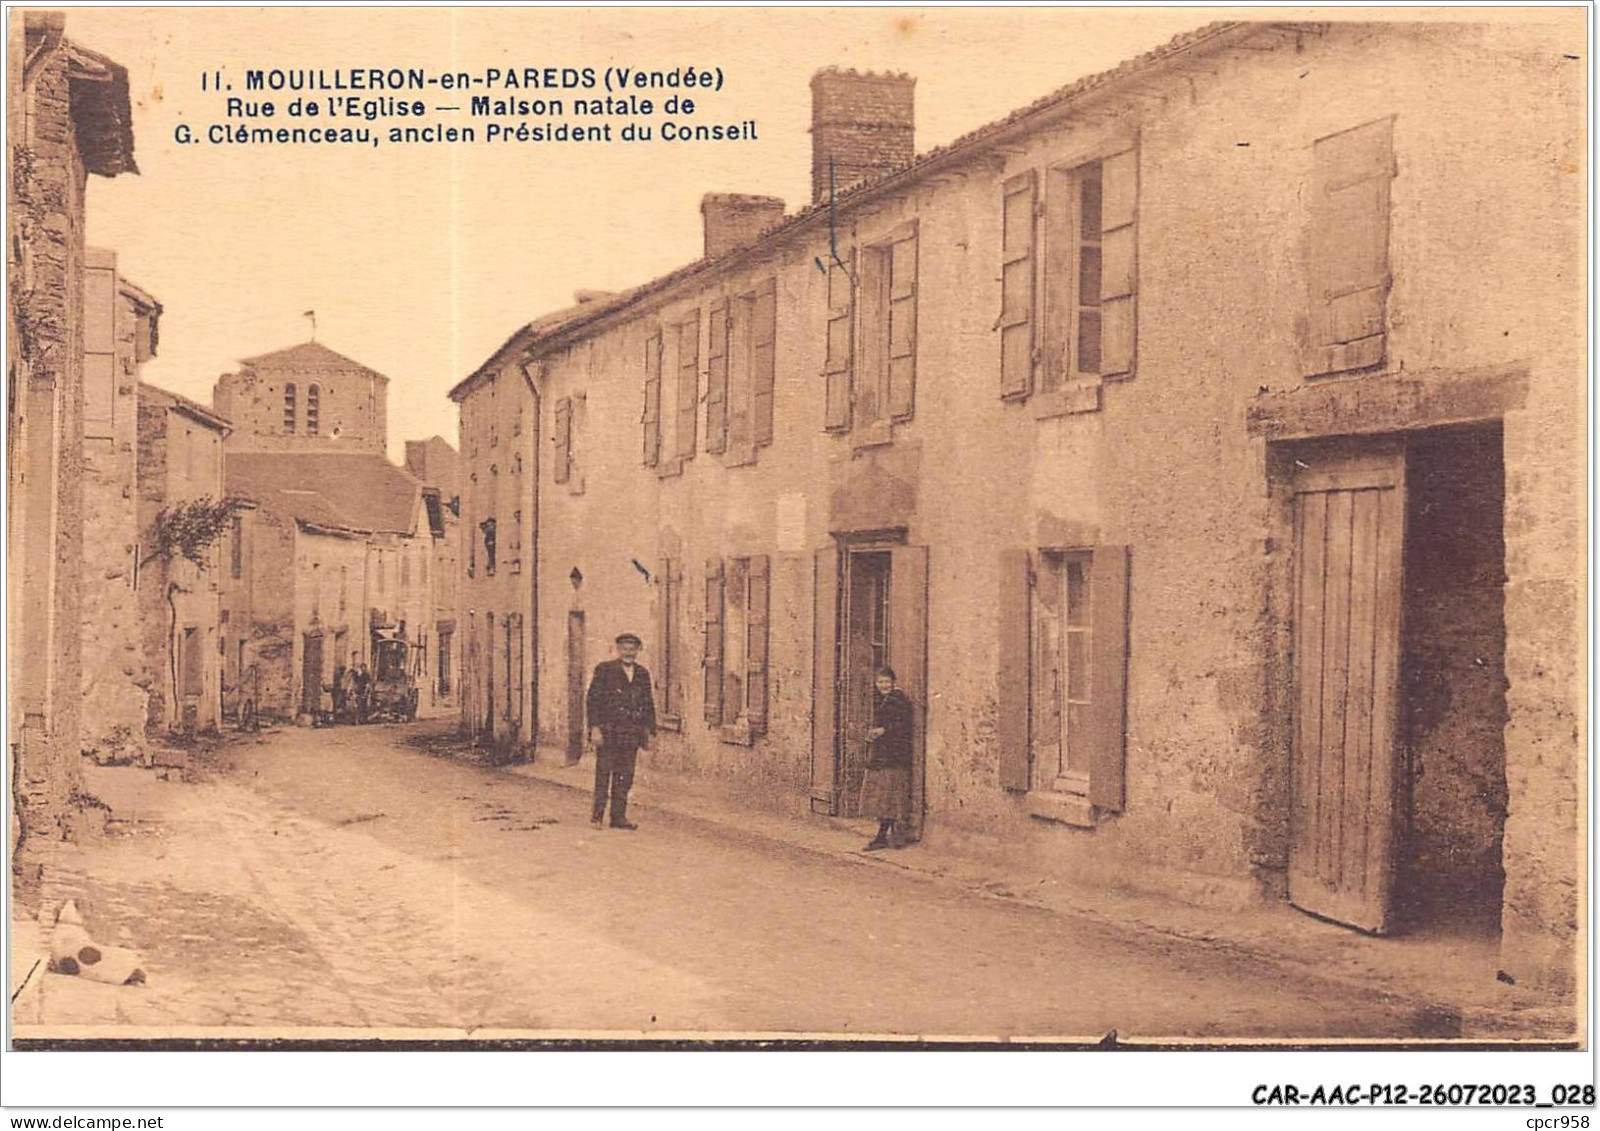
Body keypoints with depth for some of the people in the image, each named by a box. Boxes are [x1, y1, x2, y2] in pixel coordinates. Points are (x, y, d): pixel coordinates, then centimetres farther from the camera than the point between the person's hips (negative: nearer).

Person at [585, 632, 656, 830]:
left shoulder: (642, 674, 13)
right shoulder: (604, 669, 0)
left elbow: (648, 705, 18)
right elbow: (592, 700, -4)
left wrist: (648, 732, 12)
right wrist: (594, 728, -12)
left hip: (631, 735, 4)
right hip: (608, 732, -4)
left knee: (625, 777, 5)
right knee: (603, 774, -1)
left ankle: (618, 816, 11)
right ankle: (597, 815, 6)